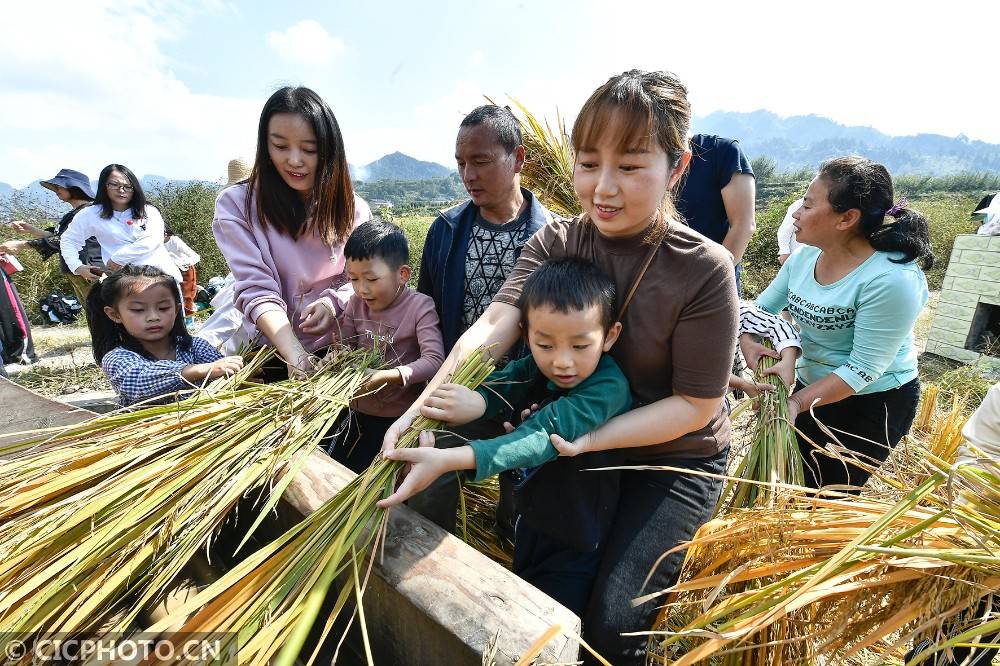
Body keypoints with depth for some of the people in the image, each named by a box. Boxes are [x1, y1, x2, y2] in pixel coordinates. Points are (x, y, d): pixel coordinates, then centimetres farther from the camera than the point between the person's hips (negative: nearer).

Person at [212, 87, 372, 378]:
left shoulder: (352, 207, 5)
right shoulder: (236, 205, -1)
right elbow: (256, 289, -10)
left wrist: (334, 301, -15)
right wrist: (294, 352, -25)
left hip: (341, 350, 1)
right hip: (273, 353, -1)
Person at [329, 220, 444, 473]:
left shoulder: (420, 307, -17)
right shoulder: (356, 303, -1)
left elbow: (434, 360, -24)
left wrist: (388, 376, -34)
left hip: (403, 416, -5)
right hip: (361, 412, 5)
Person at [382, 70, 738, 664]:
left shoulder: (704, 269, -21)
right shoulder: (556, 243, -10)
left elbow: (694, 405, -17)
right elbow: (493, 327, -23)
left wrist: (590, 439, -28)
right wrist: (423, 407, -37)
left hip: (675, 462, -3)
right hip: (582, 444, 4)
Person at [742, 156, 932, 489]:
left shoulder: (890, 279, -27)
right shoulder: (805, 256, -7)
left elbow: (864, 368, -25)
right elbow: (762, 307, 2)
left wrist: (798, 402, -30)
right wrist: (749, 344, -17)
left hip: (873, 403, -6)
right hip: (813, 387, 7)